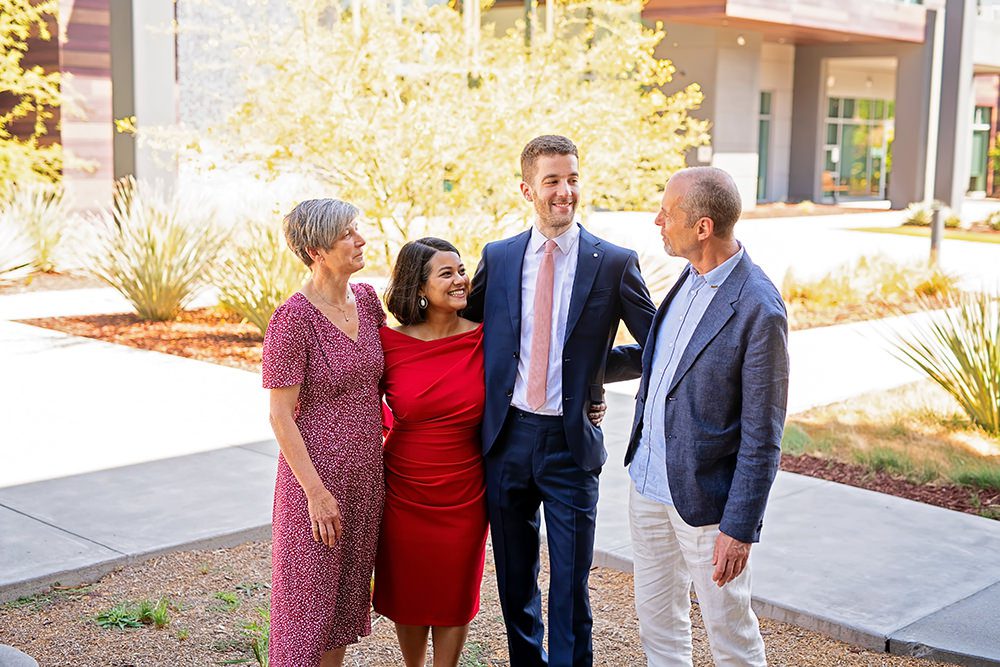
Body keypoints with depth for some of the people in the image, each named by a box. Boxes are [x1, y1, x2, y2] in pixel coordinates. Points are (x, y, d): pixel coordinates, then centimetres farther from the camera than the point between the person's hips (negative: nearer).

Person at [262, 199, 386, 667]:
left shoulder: (366, 298, 3)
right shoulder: (293, 319, -17)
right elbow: (281, 417, -16)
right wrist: (316, 492, -18)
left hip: (366, 472, 7)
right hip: (318, 474, -7)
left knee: (348, 589, 18)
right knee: (309, 593, 6)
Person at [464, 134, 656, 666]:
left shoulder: (614, 263, -4)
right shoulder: (498, 257, 3)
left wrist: (595, 367, -1)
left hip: (571, 442, -3)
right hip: (507, 437, 3)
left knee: (570, 586, 5)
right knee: (514, 579, 17)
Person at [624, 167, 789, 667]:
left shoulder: (759, 310, -23)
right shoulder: (690, 277, 2)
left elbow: (762, 436, -19)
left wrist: (739, 528, -17)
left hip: (704, 495, -7)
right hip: (648, 478, 8)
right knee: (657, 617, 21)